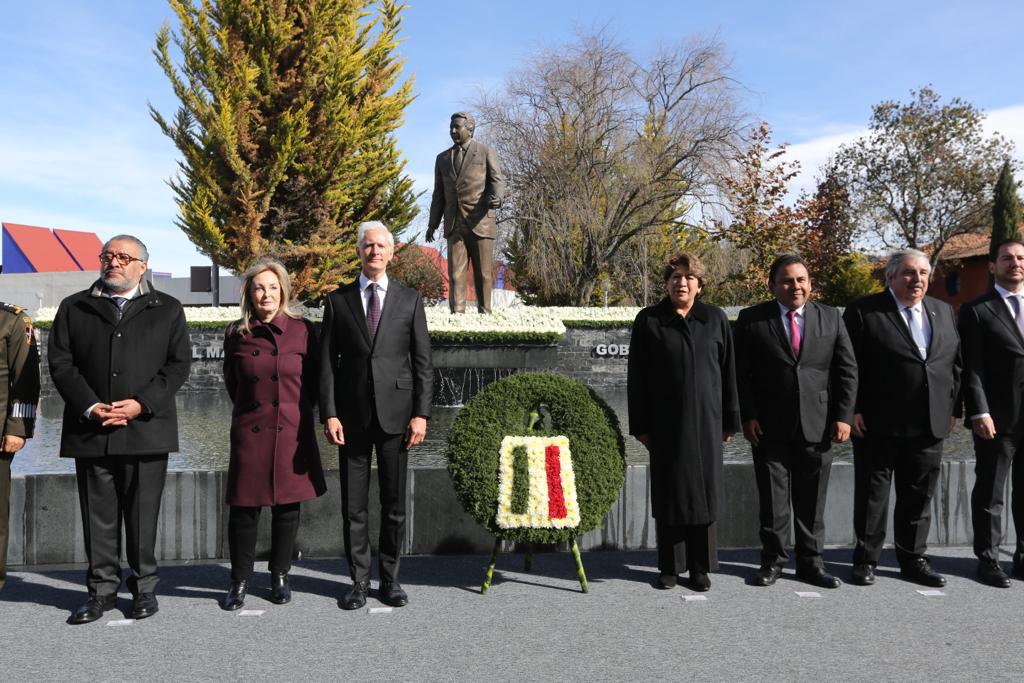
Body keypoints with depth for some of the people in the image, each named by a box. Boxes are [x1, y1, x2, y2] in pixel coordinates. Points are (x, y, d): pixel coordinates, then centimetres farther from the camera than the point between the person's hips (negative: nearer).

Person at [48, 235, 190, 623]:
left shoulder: (167, 310, 9)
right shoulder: (74, 308, 13)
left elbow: (179, 364, 2)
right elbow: (60, 363, 6)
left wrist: (141, 404, -10)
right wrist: (90, 407, -9)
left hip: (146, 429, -1)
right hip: (90, 429, 2)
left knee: (143, 514, 4)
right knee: (98, 514, 7)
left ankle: (144, 588, 17)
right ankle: (102, 590, 18)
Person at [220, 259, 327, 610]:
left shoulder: (303, 330, -1)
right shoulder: (236, 334, 3)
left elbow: (314, 381, 8)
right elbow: (231, 382, 16)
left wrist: (295, 409, 8)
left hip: (292, 432, 0)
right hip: (249, 432, 0)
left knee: (287, 506, 7)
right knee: (244, 508, 2)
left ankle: (280, 576, 22)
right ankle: (240, 581, 18)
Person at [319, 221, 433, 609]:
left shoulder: (410, 300, 6)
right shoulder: (338, 300, 7)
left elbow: (422, 362, 4)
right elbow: (326, 361, 4)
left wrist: (421, 413, -4)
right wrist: (328, 413, -5)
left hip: (395, 413, 0)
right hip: (352, 415, 0)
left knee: (394, 503, 7)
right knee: (354, 505, 6)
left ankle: (390, 579, 20)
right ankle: (359, 581, 17)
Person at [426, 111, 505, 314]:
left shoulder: (486, 153, 6)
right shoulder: (442, 158, 18)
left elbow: (497, 181, -3)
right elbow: (439, 194, 18)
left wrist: (496, 198, -25)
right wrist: (432, 224, 11)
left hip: (480, 222, -3)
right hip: (454, 224, 3)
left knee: (483, 273, 0)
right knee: (455, 273, -4)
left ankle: (484, 313, 8)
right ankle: (457, 313, -4)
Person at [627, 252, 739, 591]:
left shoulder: (716, 319, 7)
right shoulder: (648, 321, 3)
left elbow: (728, 372, 8)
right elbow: (636, 378, 2)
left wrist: (730, 420, 5)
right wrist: (640, 425, -1)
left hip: (706, 420, 1)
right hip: (665, 422, -1)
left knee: (704, 493, 6)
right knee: (668, 493, 5)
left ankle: (700, 566, 18)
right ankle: (670, 566, 16)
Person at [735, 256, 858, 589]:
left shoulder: (831, 318, 7)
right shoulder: (751, 319, 1)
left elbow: (847, 370, 6)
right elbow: (741, 374, 0)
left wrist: (843, 416, -1)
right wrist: (748, 417, -7)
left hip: (818, 424, 2)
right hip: (770, 426, -1)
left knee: (812, 499, 9)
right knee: (772, 498, 6)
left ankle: (810, 561, 20)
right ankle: (773, 560, 18)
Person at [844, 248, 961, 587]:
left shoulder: (943, 312, 12)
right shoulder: (863, 311, -5)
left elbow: (955, 362, 16)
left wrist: (950, 406, 8)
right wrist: (853, 410, -12)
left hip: (929, 425, 5)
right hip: (878, 424, -5)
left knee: (919, 495, 13)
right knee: (872, 495, 5)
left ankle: (913, 559, 26)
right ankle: (866, 559, 17)